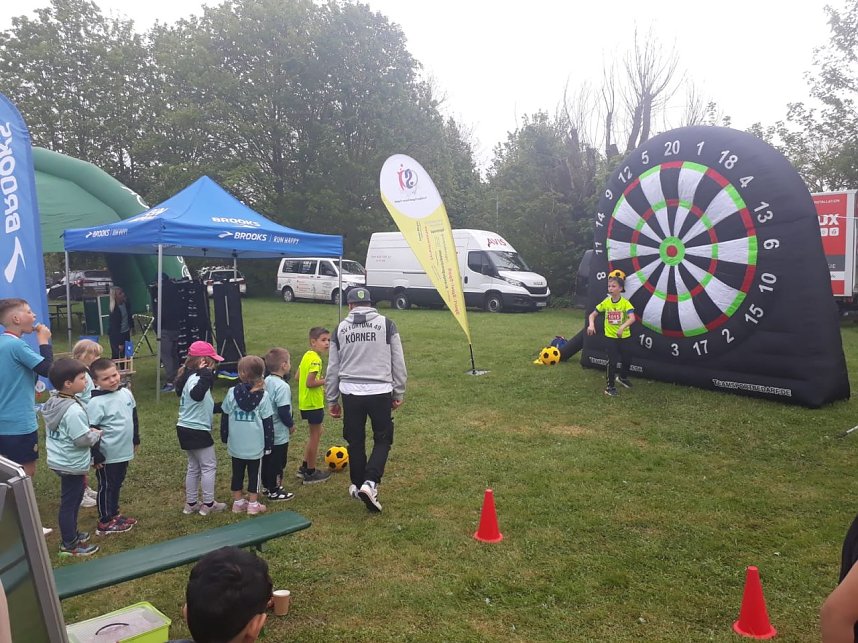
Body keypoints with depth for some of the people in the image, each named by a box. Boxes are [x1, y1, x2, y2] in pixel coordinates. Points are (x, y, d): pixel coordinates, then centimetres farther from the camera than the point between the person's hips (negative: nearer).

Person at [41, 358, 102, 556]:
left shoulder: (53, 403, 4)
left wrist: (89, 431, 8)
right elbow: (83, 439, -26)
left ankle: (71, 534, 38)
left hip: (59, 461, 10)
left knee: (72, 500, 23)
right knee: (69, 503, 2)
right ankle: (69, 545, 14)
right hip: (72, 464, -10)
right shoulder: (73, 410, -28)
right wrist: (97, 434, -7)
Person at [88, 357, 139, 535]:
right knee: (106, 487, 8)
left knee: (117, 484, 21)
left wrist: (136, 440, 20)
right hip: (107, 455, -7)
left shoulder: (126, 393, 1)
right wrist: (97, 456, -16)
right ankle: (105, 523, 21)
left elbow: (134, 418, 15)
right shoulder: (96, 403, -20)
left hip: (124, 451, 7)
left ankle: (114, 514, 37)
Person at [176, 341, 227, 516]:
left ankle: (191, 504, 26)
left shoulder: (191, 377, 11)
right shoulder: (196, 379, -22)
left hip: (187, 430, 10)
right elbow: (197, 395, -48)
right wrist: (206, 375, -47)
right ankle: (208, 504, 13)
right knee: (209, 466, 4)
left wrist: (221, 407, 19)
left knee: (194, 467, 18)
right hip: (197, 431, -10)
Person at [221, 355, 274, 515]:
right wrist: (268, 444, 4)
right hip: (255, 446, -2)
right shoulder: (263, 396, -10)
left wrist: (225, 438, 15)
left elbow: (224, 418, 2)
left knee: (237, 472, 15)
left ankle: (238, 502, 24)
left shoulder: (232, 393, -7)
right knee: (254, 473, 10)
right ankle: (253, 504, 15)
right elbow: (268, 422, -6)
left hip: (236, 445, 2)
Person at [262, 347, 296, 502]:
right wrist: (291, 424, -7)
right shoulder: (282, 386, -23)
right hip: (279, 434, -8)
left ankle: (267, 486, 32)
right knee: (277, 462, 5)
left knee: (267, 460, 19)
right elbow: (283, 411, -24)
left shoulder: (266, 382, 3)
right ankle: (274, 491, 15)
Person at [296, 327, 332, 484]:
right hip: (313, 403, -9)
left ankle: (304, 467, 28)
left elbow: (298, 376, 14)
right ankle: (310, 473, 15)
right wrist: (326, 381, -14)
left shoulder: (307, 355, 8)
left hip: (305, 402, 10)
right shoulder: (315, 359, -20)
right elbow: (310, 383, -25)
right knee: (315, 436, 4)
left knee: (316, 433, 21)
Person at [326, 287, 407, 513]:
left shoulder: (341, 328, 7)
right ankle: (370, 482, -8)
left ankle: (357, 485, 30)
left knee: (355, 441, 17)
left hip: (350, 393, 2)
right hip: (380, 392, -2)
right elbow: (398, 363, 1)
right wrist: (399, 393, 12)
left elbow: (333, 368, 11)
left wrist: (332, 400, 20)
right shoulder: (386, 324, 0)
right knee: (383, 439, 10)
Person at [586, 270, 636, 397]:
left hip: (624, 337, 0)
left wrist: (622, 327, -45)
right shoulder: (606, 302, -6)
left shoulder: (625, 303, -15)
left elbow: (632, 318, -29)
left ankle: (623, 377, 45)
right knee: (612, 361, -2)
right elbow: (592, 315, -1)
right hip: (610, 337, 0)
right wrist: (591, 325, -21)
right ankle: (610, 386, 12)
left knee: (626, 359, 15)